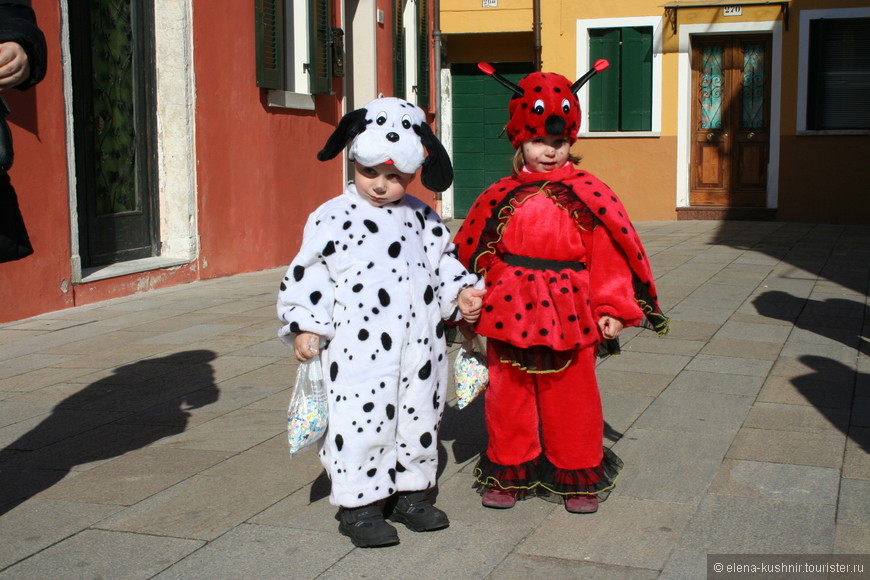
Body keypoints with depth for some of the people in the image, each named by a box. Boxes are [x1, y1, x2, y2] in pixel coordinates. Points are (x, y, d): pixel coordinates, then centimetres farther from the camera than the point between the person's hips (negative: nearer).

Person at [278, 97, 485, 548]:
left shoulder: (421, 217, 9)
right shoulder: (332, 218, -4)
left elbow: (443, 261, 19)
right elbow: (308, 273, -3)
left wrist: (460, 294, 2)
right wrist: (305, 327, -8)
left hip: (418, 347, 5)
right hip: (359, 350, -4)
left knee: (419, 417, 13)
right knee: (360, 421, -3)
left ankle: (412, 491, 30)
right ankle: (359, 504, 11)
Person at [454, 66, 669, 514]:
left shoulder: (588, 196, -1)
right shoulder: (501, 198, 2)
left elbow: (608, 256, -1)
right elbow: (474, 253, 8)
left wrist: (613, 309, -5)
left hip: (569, 314, -1)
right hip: (509, 311, 1)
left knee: (572, 397, 8)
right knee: (509, 395, 11)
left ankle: (579, 476, 25)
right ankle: (508, 473, 27)